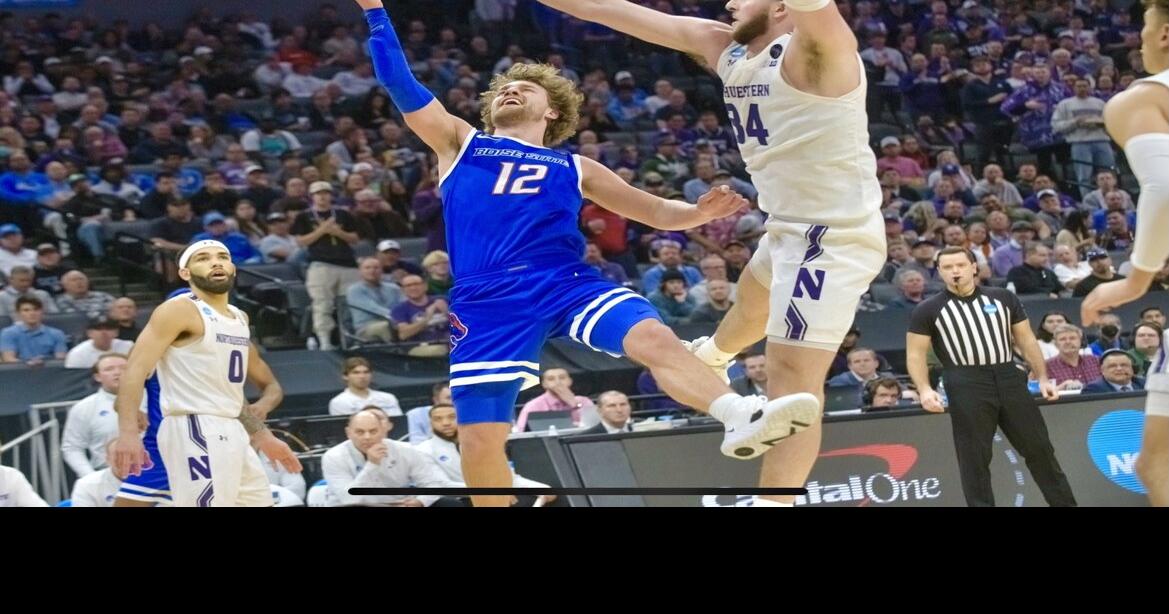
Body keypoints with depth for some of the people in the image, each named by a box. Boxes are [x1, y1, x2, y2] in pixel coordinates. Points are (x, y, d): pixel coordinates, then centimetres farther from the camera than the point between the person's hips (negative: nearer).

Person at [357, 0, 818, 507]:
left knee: (653, 336, -28)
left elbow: (656, 211, 24)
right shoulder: (460, 144, 23)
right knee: (479, 442, -7)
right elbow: (401, 85, 15)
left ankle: (742, 417, -48)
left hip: (566, 283, 0)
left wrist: (699, 213, 3)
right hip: (488, 303, 0)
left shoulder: (575, 169, 26)